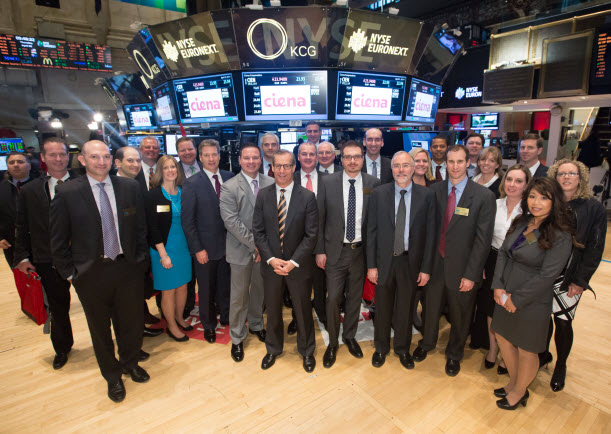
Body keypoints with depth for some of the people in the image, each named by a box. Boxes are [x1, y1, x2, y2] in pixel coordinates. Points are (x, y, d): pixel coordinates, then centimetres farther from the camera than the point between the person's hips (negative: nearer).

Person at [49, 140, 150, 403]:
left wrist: (140, 259, 3)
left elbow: (141, 227, 5)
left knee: (131, 322, 16)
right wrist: (70, 273, -3)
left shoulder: (130, 187, -2)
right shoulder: (66, 193, -8)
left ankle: (130, 362, 45)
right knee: (100, 329, 16)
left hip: (128, 268, 2)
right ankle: (112, 376, 40)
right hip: (92, 273, -1)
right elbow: (58, 240, -2)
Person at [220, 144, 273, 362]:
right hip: (241, 250, -3)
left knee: (259, 290, 18)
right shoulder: (229, 187, -8)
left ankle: (256, 325, 42)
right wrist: (254, 244, -17)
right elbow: (231, 221, -15)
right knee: (239, 295, 8)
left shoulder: (270, 183, 2)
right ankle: (237, 338, 27)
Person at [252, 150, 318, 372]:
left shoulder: (307, 197, -9)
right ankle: (273, 349, 42)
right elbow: (258, 231, -2)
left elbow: (311, 235, -9)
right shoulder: (263, 195, -1)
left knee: (303, 309, 14)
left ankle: (307, 351, 38)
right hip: (270, 264, 2)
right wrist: (271, 259, -12)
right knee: (272, 310, 18)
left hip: (298, 265, -2)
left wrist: (293, 262, -16)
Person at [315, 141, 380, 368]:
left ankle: (349, 336, 39)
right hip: (335, 250, -1)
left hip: (361, 250, 2)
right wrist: (319, 250, -4)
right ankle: (332, 343, 28)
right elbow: (320, 219, -2)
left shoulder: (373, 184, -3)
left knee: (355, 297, 16)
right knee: (333, 298, 4)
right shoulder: (327, 182, -5)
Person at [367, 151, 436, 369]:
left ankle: (403, 349, 41)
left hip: (411, 262, 0)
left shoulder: (427, 195, -4)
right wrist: (371, 265, -5)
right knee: (382, 308, 15)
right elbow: (371, 231, -3)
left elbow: (430, 234, -3)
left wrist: (426, 268, -5)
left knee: (406, 309, 17)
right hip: (384, 260, 0)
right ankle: (381, 348, 39)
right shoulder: (379, 193, -4)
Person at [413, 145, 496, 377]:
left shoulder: (484, 196, -11)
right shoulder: (435, 190, -1)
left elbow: (483, 239, -11)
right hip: (435, 262, 3)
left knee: (459, 315, 16)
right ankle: (427, 342, 48)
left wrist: (471, 274, -13)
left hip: (460, 267, -2)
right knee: (431, 307, 20)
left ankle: (454, 354, 43)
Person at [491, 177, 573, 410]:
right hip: (505, 296, 6)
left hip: (532, 303, -6)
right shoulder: (521, 223, 1)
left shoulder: (560, 235, -18)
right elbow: (503, 253, 3)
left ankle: (519, 393, 37)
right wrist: (498, 287, -7)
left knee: (526, 351, 12)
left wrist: (516, 299, -16)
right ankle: (514, 383, 44)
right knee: (503, 337, 19)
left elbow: (546, 275, -21)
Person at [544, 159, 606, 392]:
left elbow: (595, 248, -3)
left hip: (569, 278, -1)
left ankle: (561, 366, 27)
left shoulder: (594, 208, -3)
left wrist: (580, 281, -8)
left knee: (563, 322, 4)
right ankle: (542, 355, 34)